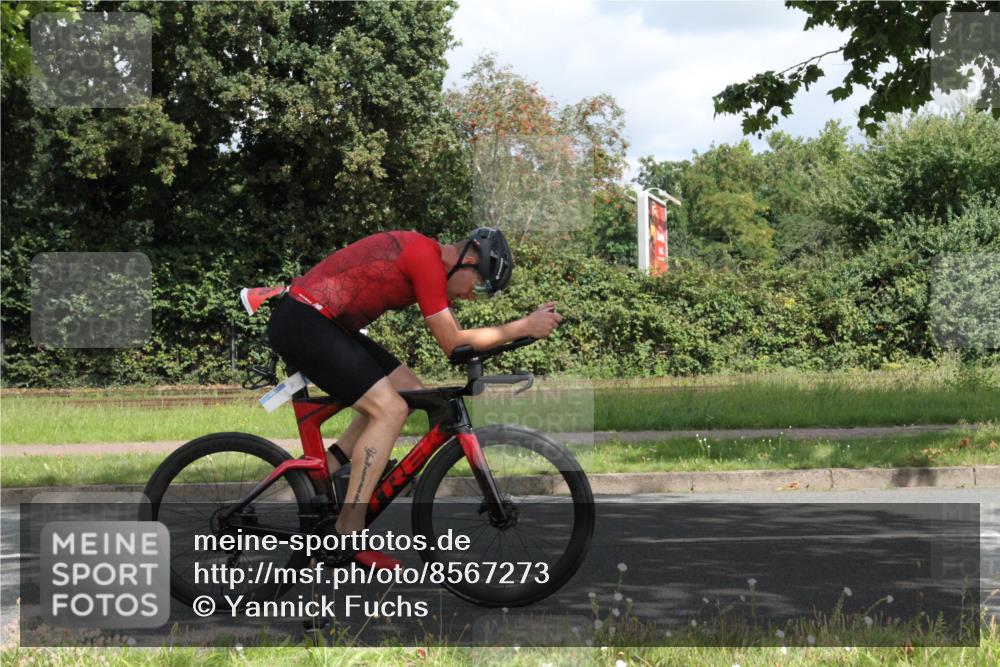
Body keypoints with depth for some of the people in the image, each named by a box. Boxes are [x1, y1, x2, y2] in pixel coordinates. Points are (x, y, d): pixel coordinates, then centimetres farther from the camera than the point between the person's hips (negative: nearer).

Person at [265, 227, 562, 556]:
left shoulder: (427, 255, 13)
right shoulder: (427, 259, -17)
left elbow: (454, 338, 21)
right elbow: (453, 344, -14)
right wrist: (525, 327, -11)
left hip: (316, 322, 10)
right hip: (301, 322, -10)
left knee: (410, 392, 10)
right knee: (390, 410, -15)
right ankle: (348, 537, -15)